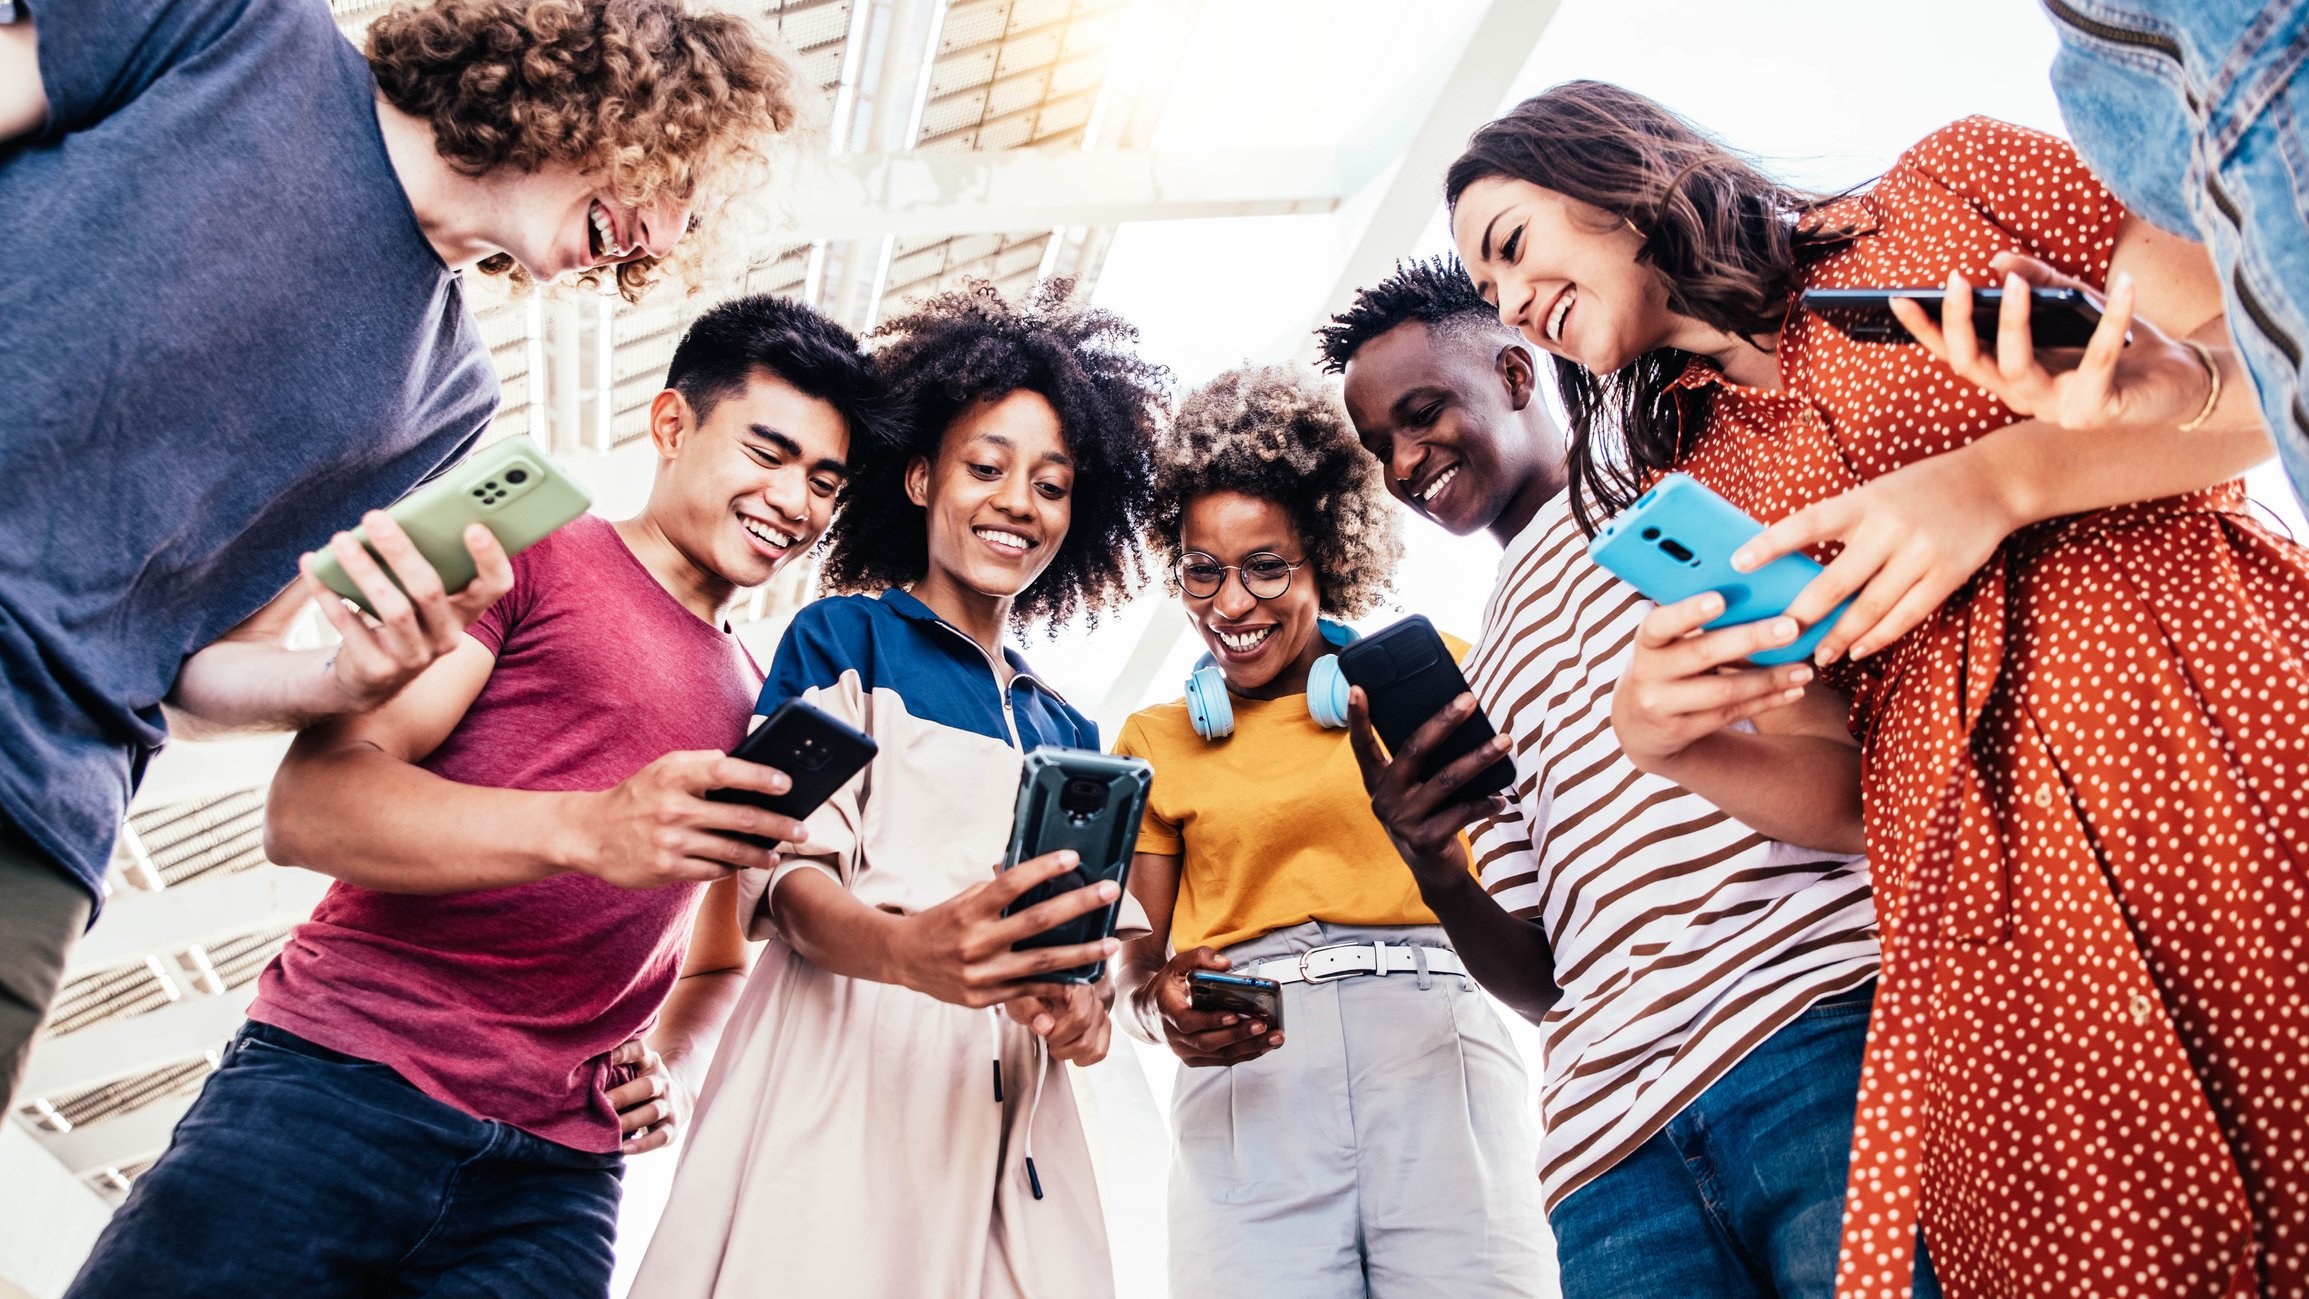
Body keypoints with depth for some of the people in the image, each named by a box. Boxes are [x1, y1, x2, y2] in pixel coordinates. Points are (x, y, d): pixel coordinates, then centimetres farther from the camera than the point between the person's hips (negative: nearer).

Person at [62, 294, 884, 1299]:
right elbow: (307, 807, -9)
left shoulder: (759, 709, 17)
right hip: (342, 1081, -4)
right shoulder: (525, 548, 2)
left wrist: (675, 1066, 4)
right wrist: (585, 829, -24)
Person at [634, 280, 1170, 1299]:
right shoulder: (843, 638, 6)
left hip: (1009, 1097, 5)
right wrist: (904, 949, -27)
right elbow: (784, 870, -5)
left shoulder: (1067, 729, 22)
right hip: (844, 1062, -5)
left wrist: (1084, 1000, -6)